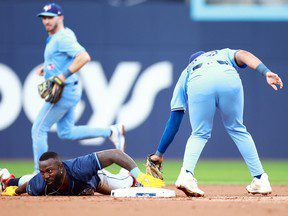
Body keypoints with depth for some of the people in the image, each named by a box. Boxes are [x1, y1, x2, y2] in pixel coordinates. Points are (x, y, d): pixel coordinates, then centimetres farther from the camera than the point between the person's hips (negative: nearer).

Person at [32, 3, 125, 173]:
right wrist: (46, 67, 15)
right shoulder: (54, 37, 13)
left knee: (39, 130, -4)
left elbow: (84, 57, -31)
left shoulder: (63, 38, -19)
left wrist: (62, 77, -32)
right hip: (70, 92, 11)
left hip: (64, 91, -11)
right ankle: (111, 132, 13)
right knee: (66, 132, 17)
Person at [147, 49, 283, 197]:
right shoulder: (225, 54, 44)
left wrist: (159, 154, 41)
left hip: (198, 86, 0)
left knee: (199, 134, 19)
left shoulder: (186, 73, 41)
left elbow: (174, 122, 37)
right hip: (230, 80, 0)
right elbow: (243, 55, 18)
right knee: (237, 130, 22)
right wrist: (266, 72, 3)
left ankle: (186, 174, -6)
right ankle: (260, 180, 19)